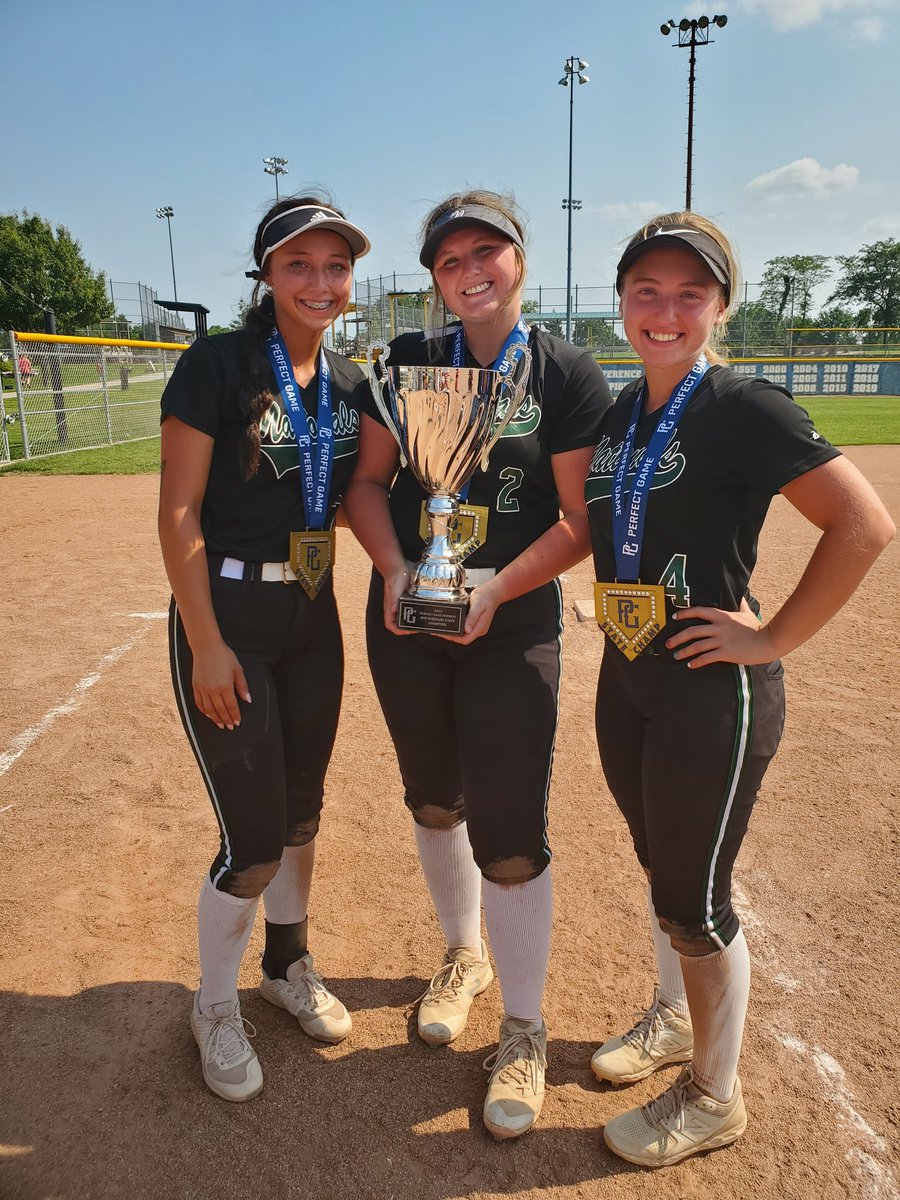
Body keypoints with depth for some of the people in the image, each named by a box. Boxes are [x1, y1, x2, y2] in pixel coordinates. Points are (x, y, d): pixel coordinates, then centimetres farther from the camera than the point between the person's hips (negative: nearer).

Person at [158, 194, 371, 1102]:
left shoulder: (352, 384, 6)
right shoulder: (217, 365, -11)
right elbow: (178, 514, -14)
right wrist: (207, 645, -16)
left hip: (314, 616, 6)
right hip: (226, 615, -5)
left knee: (300, 812, 17)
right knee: (253, 838, -1)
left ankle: (287, 963, 41)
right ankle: (215, 1006, 26)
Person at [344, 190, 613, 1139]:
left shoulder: (570, 376, -4)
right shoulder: (410, 362, 4)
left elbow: (581, 521, -7)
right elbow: (367, 481, 4)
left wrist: (495, 592, -19)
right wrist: (395, 570, -14)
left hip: (515, 625, -3)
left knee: (509, 831, -4)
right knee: (434, 801, 17)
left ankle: (523, 1031, 19)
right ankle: (463, 954, 43)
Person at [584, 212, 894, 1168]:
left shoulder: (745, 409, -15)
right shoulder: (618, 413, 8)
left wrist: (771, 638, -17)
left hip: (712, 689, -7)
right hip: (625, 676, 7)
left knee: (692, 897, 5)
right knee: (659, 866, 22)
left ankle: (713, 1098, 30)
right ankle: (674, 1019, 47)